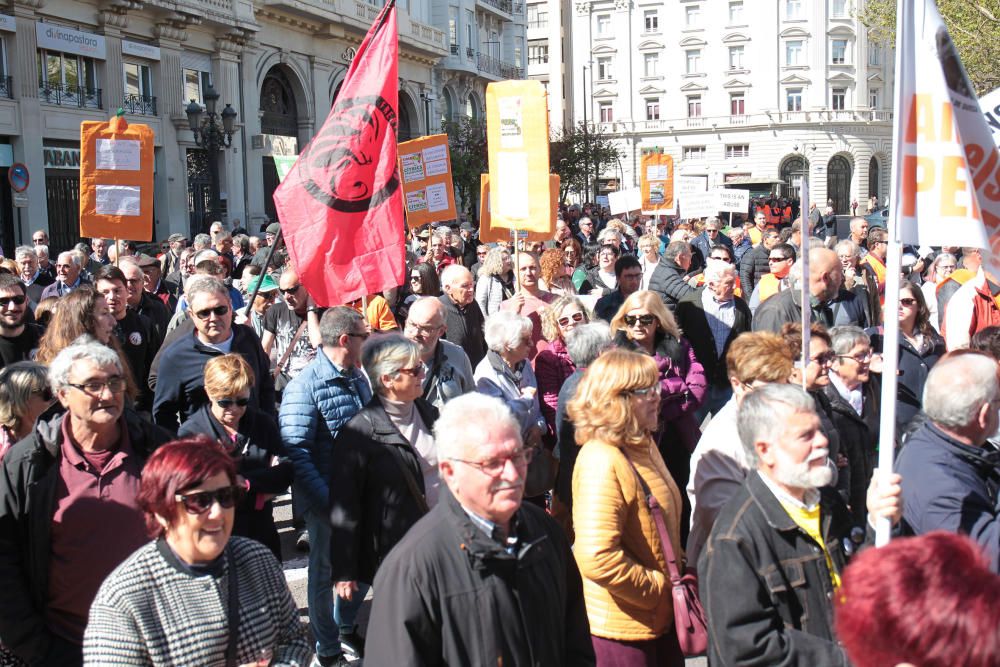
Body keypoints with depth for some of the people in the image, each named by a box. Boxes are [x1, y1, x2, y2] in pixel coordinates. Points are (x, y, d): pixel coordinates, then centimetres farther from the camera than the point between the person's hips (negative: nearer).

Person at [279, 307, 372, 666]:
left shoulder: (358, 378, 7)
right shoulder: (304, 387, -18)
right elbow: (295, 453, -22)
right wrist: (328, 502, -26)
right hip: (327, 501, -7)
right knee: (326, 571, 11)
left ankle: (345, 628, 41)